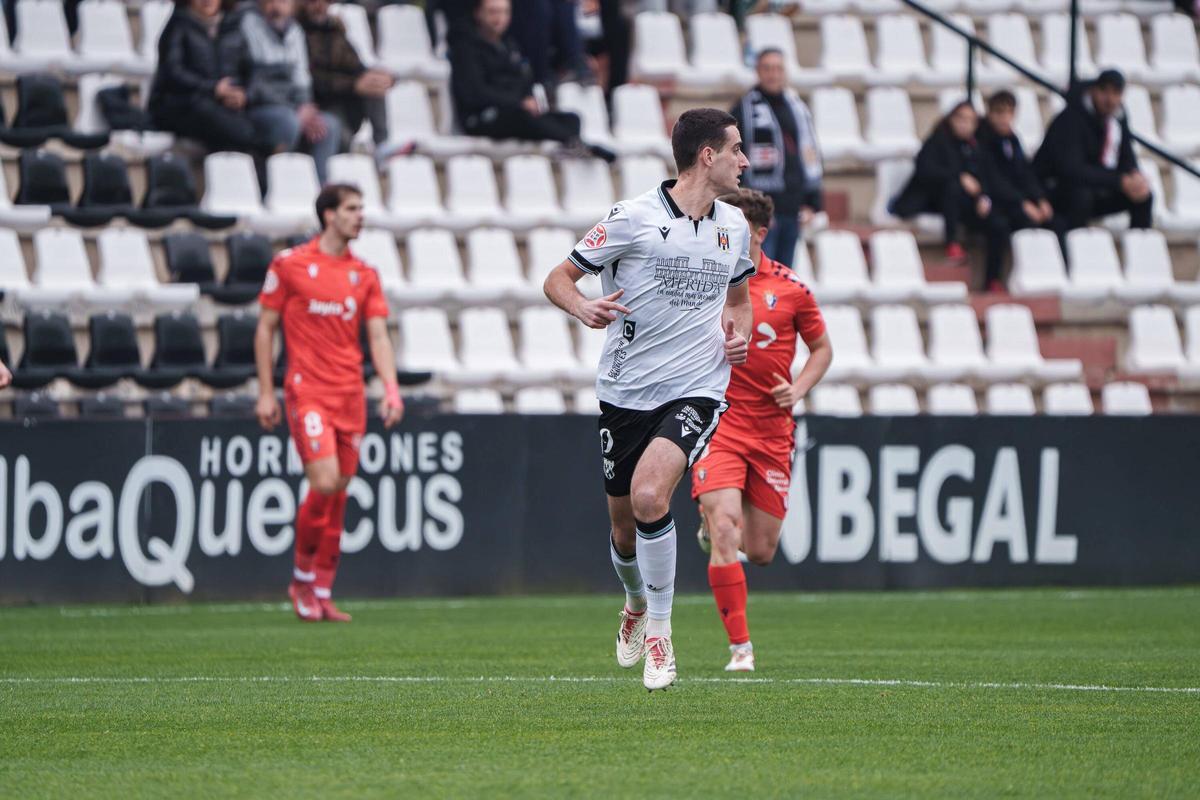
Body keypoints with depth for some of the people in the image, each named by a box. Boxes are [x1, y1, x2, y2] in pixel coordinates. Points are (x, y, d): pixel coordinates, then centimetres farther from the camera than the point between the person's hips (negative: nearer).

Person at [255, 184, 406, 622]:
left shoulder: (364, 275, 11)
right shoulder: (290, 264, 0)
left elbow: (378, 336, 8)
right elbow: (265, 328, 4)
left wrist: (391, 390, -7)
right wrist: (265, 393, 0)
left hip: (350, 396, 5)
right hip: (307, 391, -5)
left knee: (338, 496, 5)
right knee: (324, 482, -18)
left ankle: (322, 593, 14)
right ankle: (303, 576, 2)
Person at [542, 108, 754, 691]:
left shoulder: (733, 226, 8)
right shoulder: (634, 218, -7)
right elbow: (558, 278, -1)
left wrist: (739, 334, 6)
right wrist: (583, 308, -23)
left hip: (696, 390, 1)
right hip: (625, 392, -1)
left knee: (649, 494, -25)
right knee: (624, 525, 9)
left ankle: (659, 630, -11)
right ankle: (636, 605, 43)